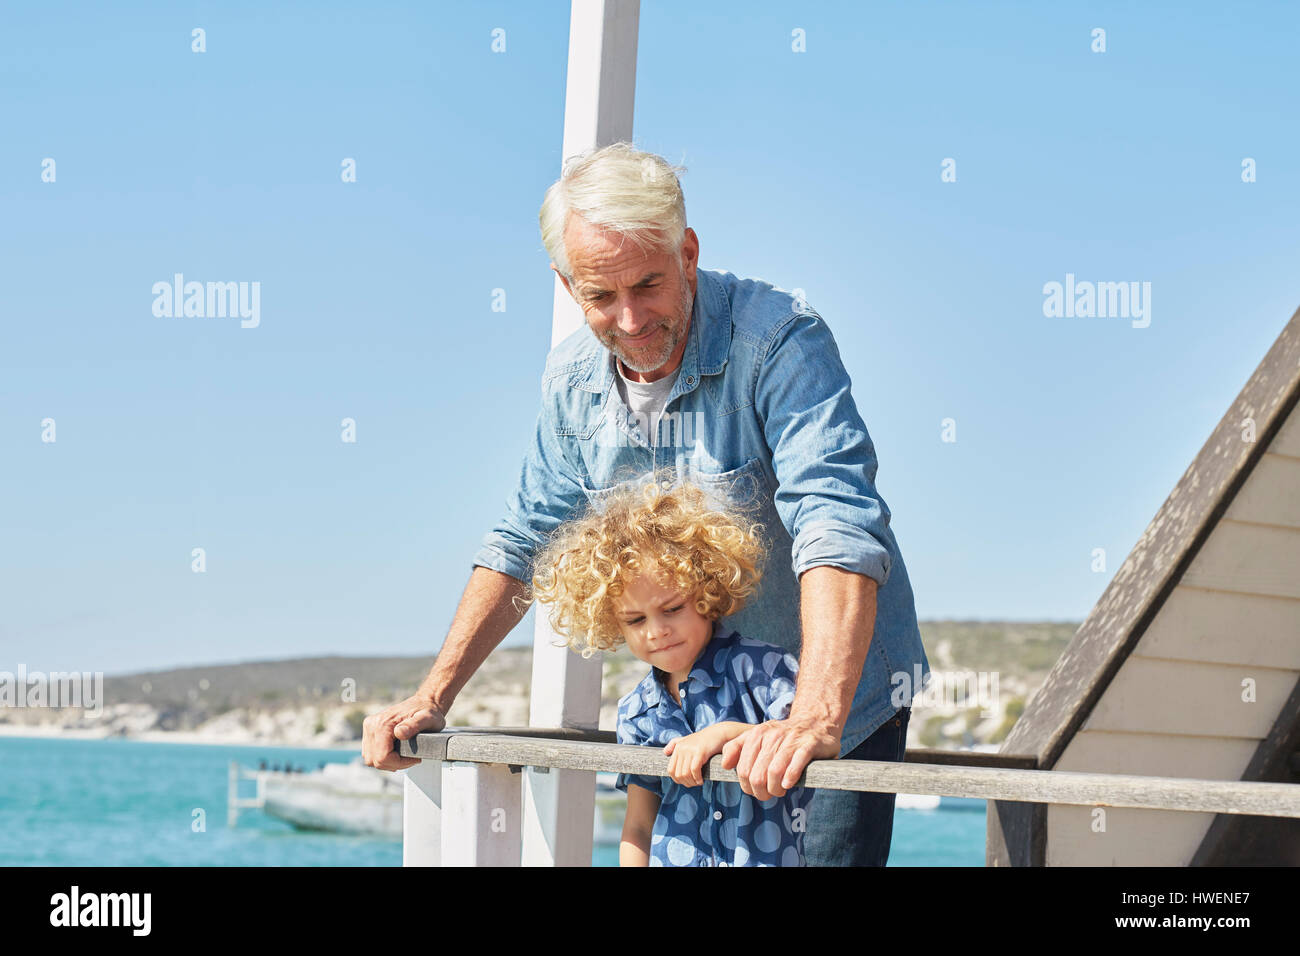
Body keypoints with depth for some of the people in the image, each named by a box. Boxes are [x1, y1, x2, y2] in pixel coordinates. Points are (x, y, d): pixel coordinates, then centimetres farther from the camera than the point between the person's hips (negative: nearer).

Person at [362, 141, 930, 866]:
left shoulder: (781, 338, -23)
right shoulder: (573, 379, -2)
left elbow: (837, 526, -34)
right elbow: (525, 542, 9)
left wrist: (815, 719, -46)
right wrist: (432, 698, 0)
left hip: (839, 696, -5)